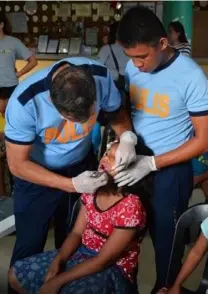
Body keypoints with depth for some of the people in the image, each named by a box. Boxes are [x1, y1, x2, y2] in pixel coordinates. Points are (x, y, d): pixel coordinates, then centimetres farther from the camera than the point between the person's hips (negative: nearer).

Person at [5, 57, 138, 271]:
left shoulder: (100, 76, -27)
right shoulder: (25, 102, -36)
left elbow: (116, 111, -6)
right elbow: (18, 165, -25)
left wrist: (127, 137, -28)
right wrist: (71, 184, -33)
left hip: (82, 164, 4)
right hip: (36, 174, -3)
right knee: (30, 245, 7)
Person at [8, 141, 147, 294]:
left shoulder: (131, 206, -25)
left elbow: (103, 260, -22)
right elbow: (77, 233, 4)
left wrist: (57, 281, -21)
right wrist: (57, 261, -13)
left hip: (112, 270, -7)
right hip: (81, 254, 7)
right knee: (16, 275, 3)